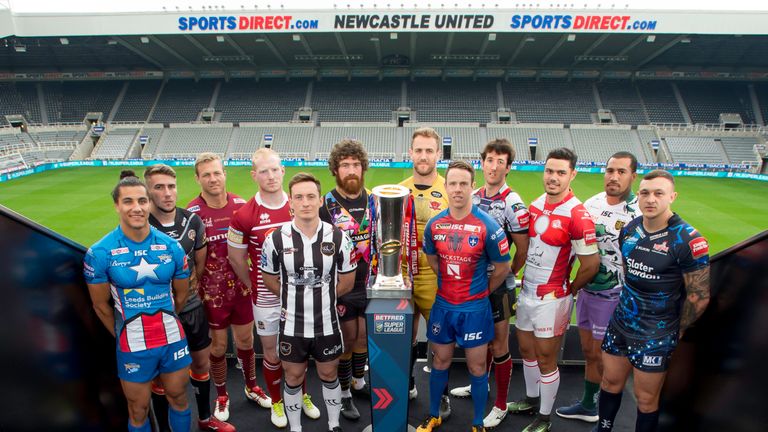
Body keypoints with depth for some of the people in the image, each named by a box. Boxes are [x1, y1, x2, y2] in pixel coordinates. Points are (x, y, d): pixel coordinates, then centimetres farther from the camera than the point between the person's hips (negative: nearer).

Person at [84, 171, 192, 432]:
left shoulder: (171, 247, -5)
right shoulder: (100, 253, -12)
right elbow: (101, 306, -2)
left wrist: (165, 324, 14)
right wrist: (123, 336, 7)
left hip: (173, 339, 2)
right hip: (133, 348, -2)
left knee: (178, 399, 19)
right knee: (139, 410, 15)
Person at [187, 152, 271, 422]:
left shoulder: (240, 205, -4)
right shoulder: (192, 212, -13)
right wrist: (196, 289, -8)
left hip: (241, 286, 3)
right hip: (212, 291, -3)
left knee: (245, 340, 17)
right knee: (218, 345, 11)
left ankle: (251, 387, 40)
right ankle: (221, 395, 35)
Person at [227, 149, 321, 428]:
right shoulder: (244, 215, -14)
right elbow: (235, 257, -2)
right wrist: (254, 286, 4)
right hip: (266, 297, -2)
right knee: (272, 352, 12)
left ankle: (302, 396, 40)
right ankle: (276, 402, 36)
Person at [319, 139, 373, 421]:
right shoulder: (326, 205, -9)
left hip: (370, 285, 4)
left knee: (364, 335, 16)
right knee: (347, 338, 9)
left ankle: (359, 381, 40)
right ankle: (344, 393, 28)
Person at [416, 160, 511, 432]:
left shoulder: (488, 226, -16)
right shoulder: (434, 224, -6)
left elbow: (502, 268, -5)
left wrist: (481, 292, 6)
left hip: (475, 308, -3)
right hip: (443, 305, 3)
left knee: (476, 367, 10)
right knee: (440, 361, 17)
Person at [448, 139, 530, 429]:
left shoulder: (513, 204, -17)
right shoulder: (473, 197, 2)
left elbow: (522, 251, -11)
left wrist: (504, 276, -1)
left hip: (499, 286, -5)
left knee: (499, 345, 7)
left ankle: (501, 405, 24)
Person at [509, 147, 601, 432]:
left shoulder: (577, 215, -20)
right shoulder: (536, 205, 3)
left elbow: (591, 265, -16)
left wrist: (568, 291, -3)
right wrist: (525, 277, 9)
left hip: (551, 299, -7)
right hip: (527, 291, 7)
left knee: (546, 359, 7)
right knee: (526, 349, 21)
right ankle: (531, 399, 43)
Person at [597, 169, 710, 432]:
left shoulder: (688, 240, -18)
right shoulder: (629, 230, 0)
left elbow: (699, 297, -12)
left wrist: (676, 332, -3)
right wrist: (629, 305, 14)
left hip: (655, 335, -5)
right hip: (620, 323, 5)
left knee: (646, 398, 10)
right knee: (610, 381, 19)